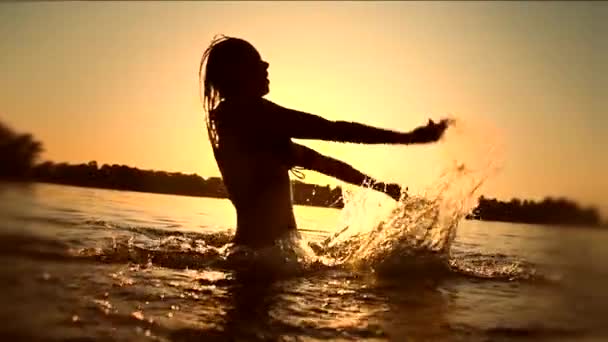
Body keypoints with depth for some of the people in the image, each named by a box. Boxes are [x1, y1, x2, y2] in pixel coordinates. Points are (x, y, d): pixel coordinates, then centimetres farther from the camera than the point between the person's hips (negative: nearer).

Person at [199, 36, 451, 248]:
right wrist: (408, 137, -15)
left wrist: (380, 185, 21)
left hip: (258, 242, 10)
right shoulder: (248, 112, -14)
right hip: (265, 244, -10)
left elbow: (311, 159, 19)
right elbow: (331, 130, -19)